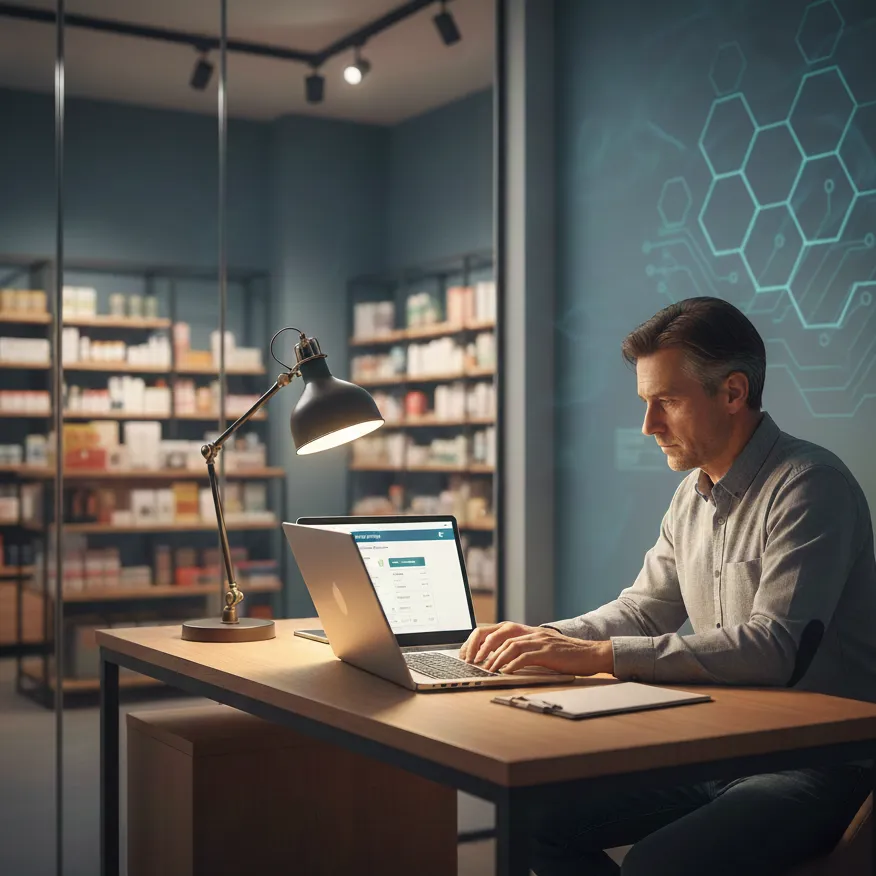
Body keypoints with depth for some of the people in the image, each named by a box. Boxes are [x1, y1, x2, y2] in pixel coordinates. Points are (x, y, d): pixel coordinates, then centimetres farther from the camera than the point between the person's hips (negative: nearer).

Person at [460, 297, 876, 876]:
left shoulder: (810, 486, -17)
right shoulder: (694, 494, 11)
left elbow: (773, 648, -27)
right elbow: (644, 610, 17)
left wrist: (599, 654, -28)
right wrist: (544, 638, -2)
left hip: (818, 761, -8)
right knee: (545, 819, -1)